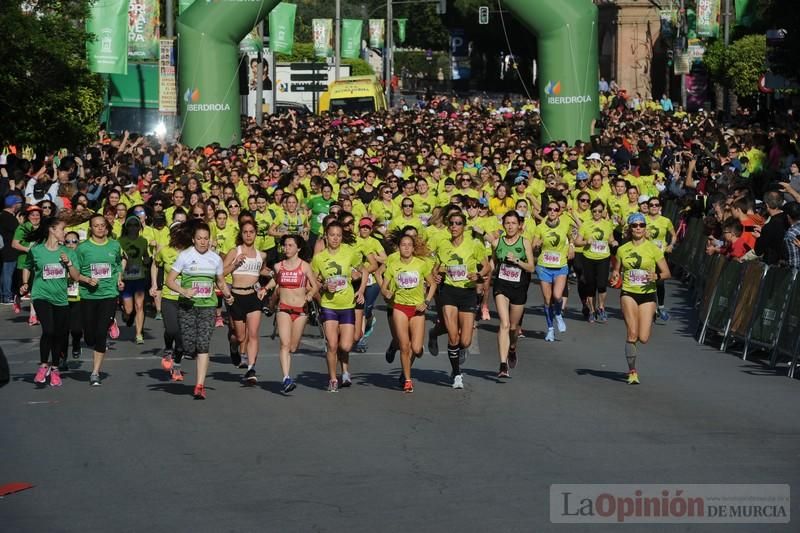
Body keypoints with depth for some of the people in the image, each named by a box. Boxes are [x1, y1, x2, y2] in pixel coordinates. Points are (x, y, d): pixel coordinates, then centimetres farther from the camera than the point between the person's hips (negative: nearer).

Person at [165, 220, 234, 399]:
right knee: (189, 346, -5)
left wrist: (227, 295, 0)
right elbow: (169, 280, -4)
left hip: (207, 305, 2)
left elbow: (221, 282, 19)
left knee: (203, 345, -11)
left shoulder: (215, 258, 7)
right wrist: (183, 291, -21)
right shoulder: (185, 256, -3)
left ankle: (200, 385, -11)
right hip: (187, 305, -1)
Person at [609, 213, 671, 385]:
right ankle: (632, 371, 2)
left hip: (648, 294, -1)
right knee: (632, 334, -13)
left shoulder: (653, 249, -1)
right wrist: (615, 277, -6)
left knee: (643, 338, -6)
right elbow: (617, 270, 17)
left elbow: (667, 273, 1)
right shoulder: (622, 250, 6)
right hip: (628, 294, 1)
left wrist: (656, 276, -20)